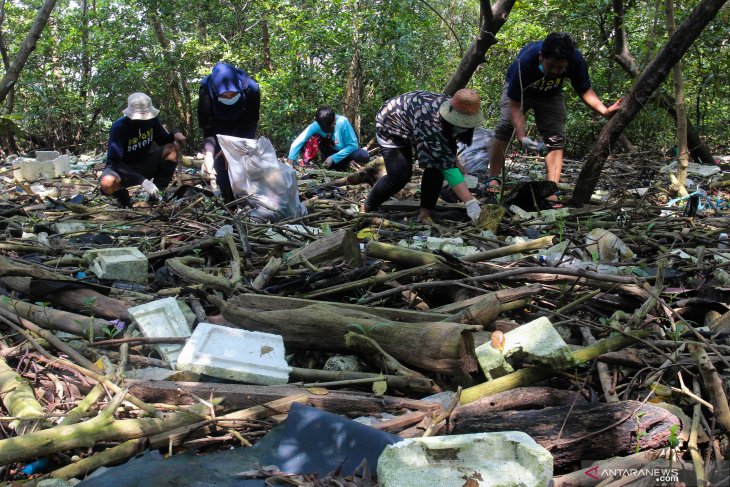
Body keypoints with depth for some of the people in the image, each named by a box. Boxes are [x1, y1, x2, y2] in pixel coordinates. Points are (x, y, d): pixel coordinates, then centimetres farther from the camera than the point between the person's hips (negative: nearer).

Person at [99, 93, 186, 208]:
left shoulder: (152, 120, -11)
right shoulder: (119, 127, -25)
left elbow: (163, 141, 3)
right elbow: (115, 162, -29)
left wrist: (174, 135, -22)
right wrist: (142, 180, -41)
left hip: (143, 165, 5)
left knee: (172, 148, -16)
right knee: (107, 182, -39)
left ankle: (156, 193, -8)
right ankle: (122, 196, -1)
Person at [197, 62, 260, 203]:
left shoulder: (251, 88, -35)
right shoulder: (206, 90, -36)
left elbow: (251, 123, -25)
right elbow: (208, 128, -31)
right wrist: (209, 155, -47)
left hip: (242, 126, 0)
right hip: (220, 126, 0)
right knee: (219, 159, -12)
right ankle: (229, 201, -2)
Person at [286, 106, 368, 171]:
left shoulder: (343, 122, -29)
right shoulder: (316, 125, -25)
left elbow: (353, 145, -24)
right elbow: (298, 142, -32)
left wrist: (333, 158, -29)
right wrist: (290, 164, -42)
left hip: (346, 151, -1)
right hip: (331, 150, 1)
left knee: (364, 156, -32)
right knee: (314, 138, -25)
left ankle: (342, 166, -4)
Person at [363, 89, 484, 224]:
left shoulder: (452, 109, -20)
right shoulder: (430, 122, -45)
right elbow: (446, 164, -48)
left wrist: (457, 163, 1)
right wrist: (470, 202, -51)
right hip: (391, 124, -7)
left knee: (437, 162, -14)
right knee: (400, 175, -16)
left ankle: (426, 211, -2)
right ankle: (367, 208, 8)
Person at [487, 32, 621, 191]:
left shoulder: (576, 60, -31)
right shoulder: (524, 62, -41)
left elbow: (584, 91, -16)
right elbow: (515, 105, -35)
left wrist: (604, 110, -33)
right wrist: (522, 138, -46)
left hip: (550, 94, 3)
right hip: (518, 88, -2)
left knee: (556, 139, -11)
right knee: (505, 127, -22)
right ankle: (493, 179, -11)